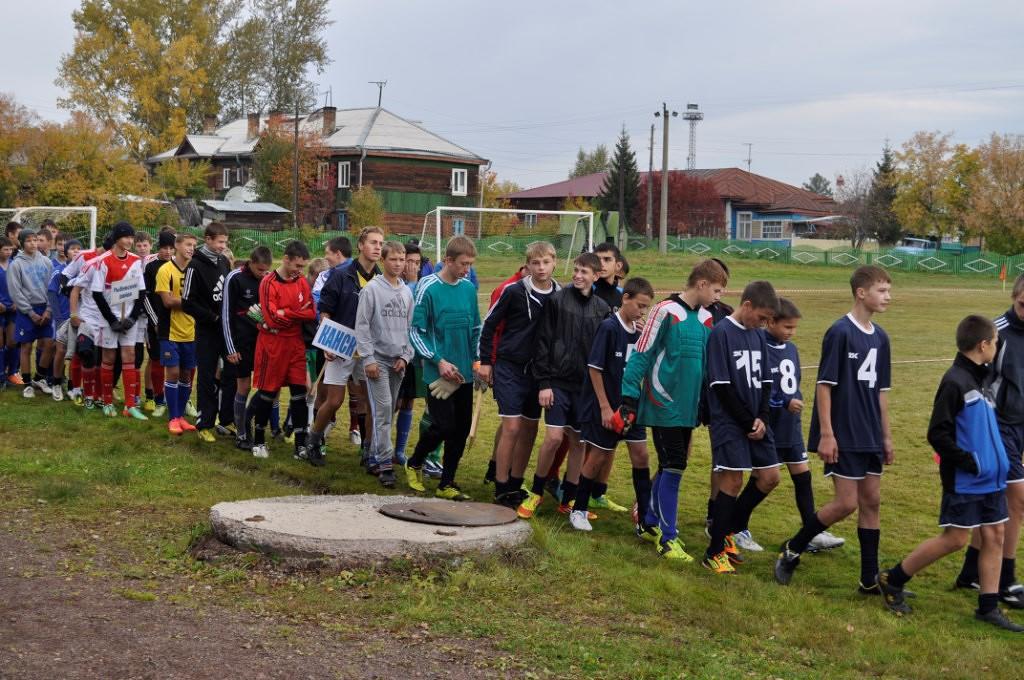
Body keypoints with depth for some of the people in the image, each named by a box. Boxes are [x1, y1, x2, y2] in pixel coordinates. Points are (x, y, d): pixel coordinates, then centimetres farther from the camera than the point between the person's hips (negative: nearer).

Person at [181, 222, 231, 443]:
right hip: (207, 331, -6)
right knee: (207, 378, -1)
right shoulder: (196, 265, -11)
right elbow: (187, 303, -14)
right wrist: (213, 317, -13)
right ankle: (204, 425, 6)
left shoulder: (224, 262, 8)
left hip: (226, 328, 6)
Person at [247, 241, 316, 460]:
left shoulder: (302, 282, 5)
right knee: (267, 393, 5)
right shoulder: (269, 283, -12)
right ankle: (259, 441, 20)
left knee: (299, 393, 1)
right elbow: (272, 318, -20)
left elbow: (311, 313, -4)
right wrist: (298, 314, -11)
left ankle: (301, 445, 5)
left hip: (296, 344, 4)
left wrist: (286, 314, -15)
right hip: (272, 344, -4)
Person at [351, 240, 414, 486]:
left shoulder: (406, 292, 11)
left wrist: (406, 356, 3)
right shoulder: (372, 289, -5)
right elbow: (362, 326, -7)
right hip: (377, 358, -5)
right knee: (383, 410, -12)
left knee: (389, 411, 9)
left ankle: (375, 456, 19)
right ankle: (385, 463, -12)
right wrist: (368, 358, -12)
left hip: (398, 361, 5)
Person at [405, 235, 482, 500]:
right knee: (444, 426, -9)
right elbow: (415, 331, -8)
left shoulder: (469, 288, 6)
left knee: (462, 428, 5)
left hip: (464, 373, 5)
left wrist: (478, 359, 6)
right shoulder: (428, 288, -10)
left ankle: (446, 484, 16)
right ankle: (414, 464, 18)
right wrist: (438, 361, -13)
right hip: (438, 373, -5)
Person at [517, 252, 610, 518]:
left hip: (586, 385, 3)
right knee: (554, 436, -10)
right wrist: (543, 382, -9)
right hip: (558, 381, -3)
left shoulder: (602, 308, 6)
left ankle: (568, 499, 19)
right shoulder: (557, 300, -4)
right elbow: (543, 343, -4)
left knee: (578, 441, 6)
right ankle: (536, 492, 10)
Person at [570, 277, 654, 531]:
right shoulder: (609, 327, -15)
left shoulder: (639, 331, 3)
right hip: (606, 405, -6)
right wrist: (605, 407, -15)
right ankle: (578, 510, 19)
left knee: (641, 455, 5)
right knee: (597, 457, 3)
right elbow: (594, 368, -15)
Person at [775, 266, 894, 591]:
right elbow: (824, 384, -14)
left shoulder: (880, 338, 9)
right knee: (847, 503, -7)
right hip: (843, 436, -7)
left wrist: (886, 436, 16)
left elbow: (881, 390, 15)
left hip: (870, 436, 7)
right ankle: (792, 550, 12)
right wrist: (826, 434, -17)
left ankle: (870, 579, 15)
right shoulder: (840, 332, -13)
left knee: (871, 502, 8)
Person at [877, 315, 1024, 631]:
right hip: (964, 482, -8)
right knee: (955, 539, -2)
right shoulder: (955, 382, -17)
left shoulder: (983, 379, 10)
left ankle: (988, 606, 16)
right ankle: (892, 580, 11)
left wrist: (999, 459, 10)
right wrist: (970, 462, -18)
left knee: (994, 537, 8)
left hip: (991, 478, 8)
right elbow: (938, 434, -20)